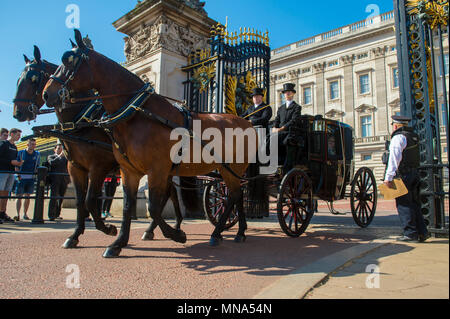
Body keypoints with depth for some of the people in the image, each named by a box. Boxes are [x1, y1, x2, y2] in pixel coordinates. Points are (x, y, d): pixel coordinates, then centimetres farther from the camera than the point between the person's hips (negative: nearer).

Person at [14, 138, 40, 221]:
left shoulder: (37, 154, 9)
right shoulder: (21, 153, 1)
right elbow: (16, 166, 1)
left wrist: (37, 175, 2)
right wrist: (18, 175, -11)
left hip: (31, 178, 3)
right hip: (21, 177, -3)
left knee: (27, 197, 7)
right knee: (19, 196, -6)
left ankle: (25, 214, 15)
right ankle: (18, 214, -7)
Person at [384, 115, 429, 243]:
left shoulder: (398, 137, -10)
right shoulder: (414, 136, 17)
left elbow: (394, 158, -19)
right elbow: (417, 157, 20)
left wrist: (388, 177, -19)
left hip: (403, 174, -8)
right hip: (414, 173, 9)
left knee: (404, 205, -3)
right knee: (414, 204, 14)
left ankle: (410, 234, 0)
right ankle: (422, 232, 16)